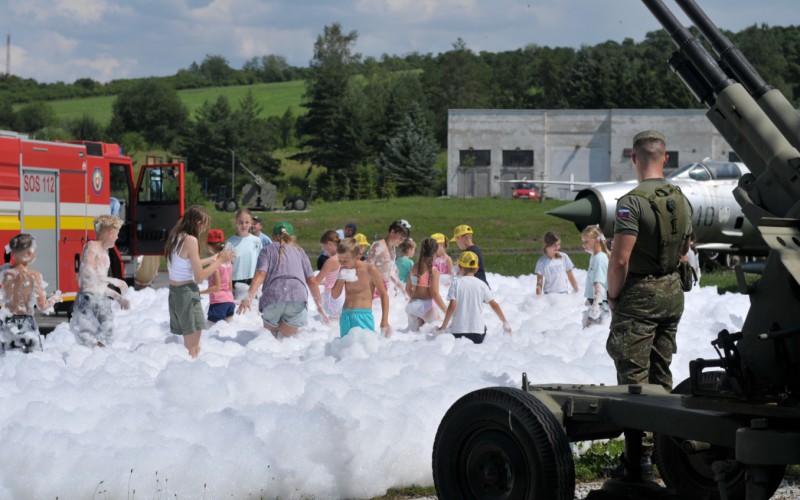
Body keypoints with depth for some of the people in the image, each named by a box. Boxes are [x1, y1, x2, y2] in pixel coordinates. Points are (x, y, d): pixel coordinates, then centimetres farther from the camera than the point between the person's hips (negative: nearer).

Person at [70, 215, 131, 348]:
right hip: (87, 300, -9)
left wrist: (118, 297, 27)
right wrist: (114, 281, -17)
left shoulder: (104, 254, 20)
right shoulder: (91, 247, -6)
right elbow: (87, 273, -21)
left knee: (103, 344, 2)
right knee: (89, 344, -12)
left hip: (102, 301, 9)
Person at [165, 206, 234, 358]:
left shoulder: (175, 237, 9)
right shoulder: (191, 240, -16)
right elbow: (199, 276, -14)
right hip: (187, 292, -9)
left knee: (188, 344, 12)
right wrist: (220, 261, -4)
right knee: (193, 349, -4)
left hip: (173, 291, 9)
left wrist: (211, 259, 23)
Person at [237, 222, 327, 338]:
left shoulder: (268, 250, 19)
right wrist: (320, 305, 23)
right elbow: (312, 281, 17)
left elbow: (260, 274, 0)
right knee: (285, 338, 3)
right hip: (298, 298, 1)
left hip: (273, 297, -1)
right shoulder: (299, 252, 25)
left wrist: (249, 297, -11)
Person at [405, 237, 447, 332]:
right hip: (427, 305, -6)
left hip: (413, 305, 6)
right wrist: (446, 311, -10)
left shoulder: (414, 267, 7)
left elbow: (408, 289, 16)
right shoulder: (433, 270, -10)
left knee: (414, 332, 18)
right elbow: (435, 294, -15)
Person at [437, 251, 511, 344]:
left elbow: (452, 306, -6)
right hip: (477, 330, 1)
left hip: (458, 330, -1)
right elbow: (494, 305, 7)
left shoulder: (456, 283, 1)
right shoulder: (481, 284, 6)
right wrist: (505, 323, 18)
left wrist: (443, 326, 0)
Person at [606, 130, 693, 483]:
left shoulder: (633, 202, -17)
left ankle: (638, 462, -8)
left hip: (639, 295, -7)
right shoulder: (681, 200, 6)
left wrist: (613, 296, -7)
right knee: (661, 374, 17)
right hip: (673, 294, 7)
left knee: (634, 376, -5)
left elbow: (620, 258, -21)